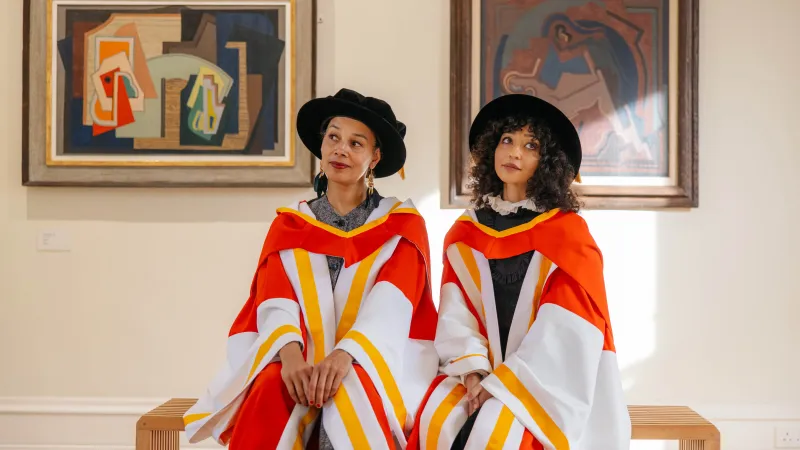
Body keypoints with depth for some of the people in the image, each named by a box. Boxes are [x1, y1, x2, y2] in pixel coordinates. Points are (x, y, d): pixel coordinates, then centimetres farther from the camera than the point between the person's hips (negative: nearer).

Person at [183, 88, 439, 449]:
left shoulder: (403, 225, 7)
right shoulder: (289, 225, 13)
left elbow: (392, 301, -11)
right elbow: (275, 298, -4)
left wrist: (346, 354, -30)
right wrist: (291, 353, -26)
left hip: (374, 363, -1)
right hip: (301, 364, 2)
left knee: (349, 394, -35)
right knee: (271, 391, -32)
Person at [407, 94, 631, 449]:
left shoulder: (567, 231, -3)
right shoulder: (465, 232, 8)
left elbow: (564, 328, -12)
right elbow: (456, 314, 0)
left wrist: (502, 384, -19)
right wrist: (474, 371, -17)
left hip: (549, 381, -3)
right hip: (487, 372, 3)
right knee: (437, 421, -24)